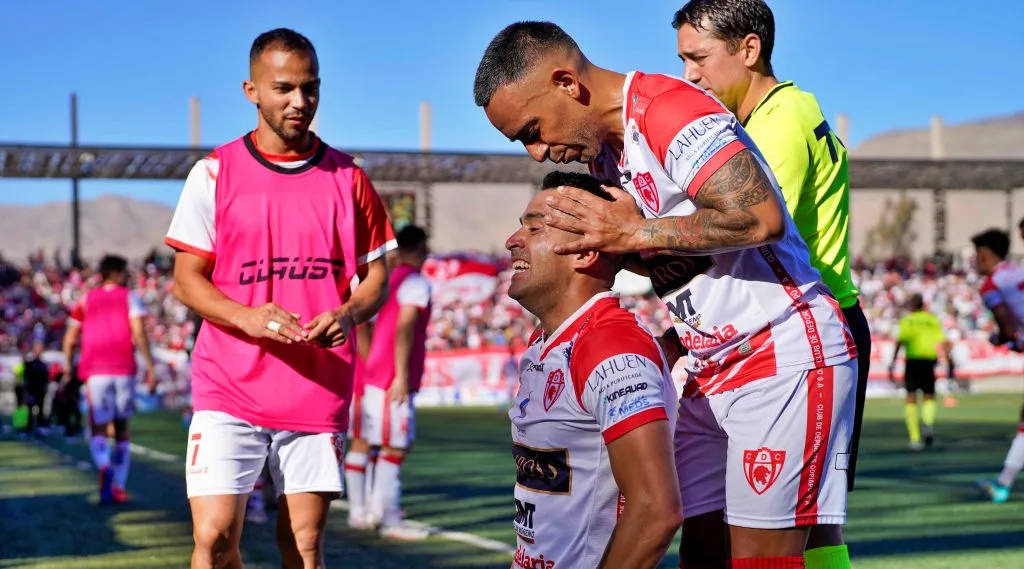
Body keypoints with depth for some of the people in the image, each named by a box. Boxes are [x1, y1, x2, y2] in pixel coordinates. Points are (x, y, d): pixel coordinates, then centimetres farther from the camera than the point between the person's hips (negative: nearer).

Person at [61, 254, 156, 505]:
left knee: (98, 431, 1)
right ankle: (119, 487, 8)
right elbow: (138, 332, -8)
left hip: (94, 372, 1)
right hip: (124, 369, -1)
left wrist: (68, 372, 20)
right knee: (122, 430, 12)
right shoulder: (130, 297, 6)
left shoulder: (85, 300, 14)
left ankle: (104, 467, -30)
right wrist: (150, 366, -10)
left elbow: (70, 339, 12)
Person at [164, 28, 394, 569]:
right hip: (229, 388, -2)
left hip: (320, 392, 2)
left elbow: (375, 276, 12)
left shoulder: (348, 177, 8)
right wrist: (246, 317, -18)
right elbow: (186, 279, 1)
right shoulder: (215, 172, 2)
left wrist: (347, 313, -11)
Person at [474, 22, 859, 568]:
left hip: (786, 356, -9)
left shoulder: (668, 108, -17)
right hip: (711, 371, 10)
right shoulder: (604, 152, 12)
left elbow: (760, 217, -28)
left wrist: (634, 233, -19)